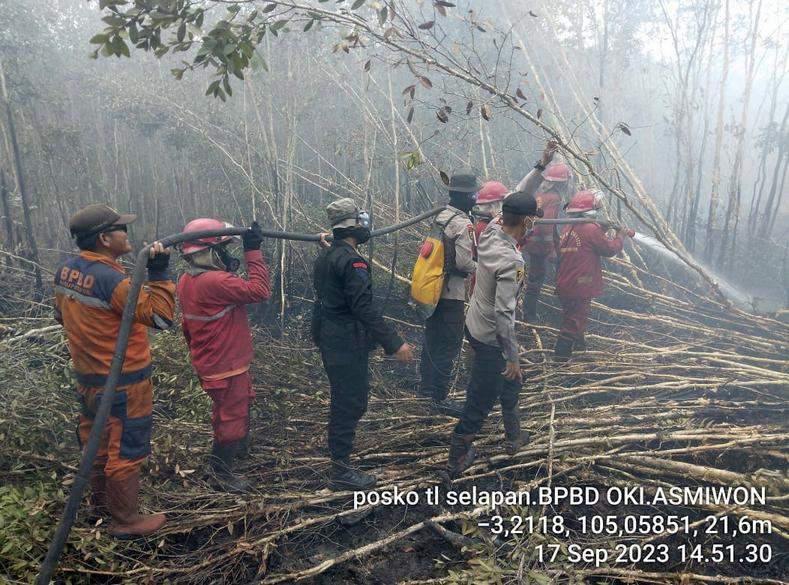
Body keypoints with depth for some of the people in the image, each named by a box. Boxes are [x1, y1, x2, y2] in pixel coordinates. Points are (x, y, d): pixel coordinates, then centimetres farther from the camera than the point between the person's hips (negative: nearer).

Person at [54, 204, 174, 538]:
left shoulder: (65, 271, 0)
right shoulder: (111, 279, -28)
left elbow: (61, 316, 14)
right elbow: (160, 317, -27)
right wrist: (159, 273, -24)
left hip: (86, 377, 9)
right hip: (123, 383, -9)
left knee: (97, 438, 24)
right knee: (126, 448, 6)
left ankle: (100, 498, 44)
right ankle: (126, 520, 21)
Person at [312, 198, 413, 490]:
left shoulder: (325, 255, 9)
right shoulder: (351, 260, -23)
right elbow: (365, 308, -28)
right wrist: (394, 343, -28)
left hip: (328, 337, 10)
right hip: (348, 343, -10)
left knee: (342, 396, 26)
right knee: (351, 402, 1)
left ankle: (338, 444, 46)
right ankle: (341, 470, 12)